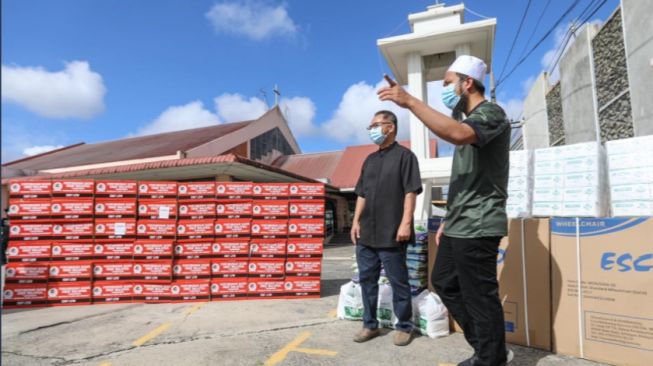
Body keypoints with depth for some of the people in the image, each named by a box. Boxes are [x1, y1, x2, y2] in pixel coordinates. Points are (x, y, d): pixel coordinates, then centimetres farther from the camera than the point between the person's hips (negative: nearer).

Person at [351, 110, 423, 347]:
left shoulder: (404, 156, -2)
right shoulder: (369, 160, 17)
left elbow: (410, 193, -10)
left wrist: (406, 223, -17)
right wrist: (356, 221, 9)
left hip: (391, 234, -7)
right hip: (366, 233, 7)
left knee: (398, 282, 5)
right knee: (367, 279, 12)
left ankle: (404, 326, 21)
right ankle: (370, 324, 25)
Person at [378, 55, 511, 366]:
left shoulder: (491, 113, -9)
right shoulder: (468, 121, 21)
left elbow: (458, 134, -34)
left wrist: (410, 102, -29)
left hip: (477, 227, -10)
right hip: (459, 226, 10)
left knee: (480, 297, -1)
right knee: (444, 283, 16)